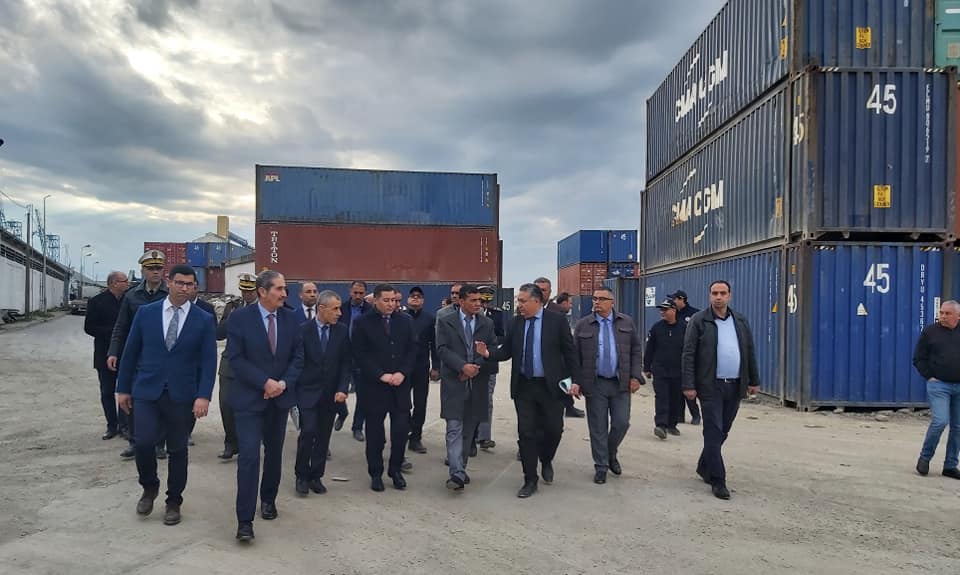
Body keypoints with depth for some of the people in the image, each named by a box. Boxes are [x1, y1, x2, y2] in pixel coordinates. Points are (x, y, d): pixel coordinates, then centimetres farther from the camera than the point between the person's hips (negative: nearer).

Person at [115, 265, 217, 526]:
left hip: (182, 396, 0)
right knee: (143, 442, -11)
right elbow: (130, 352, 8)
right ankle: (150, 487, 19)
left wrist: (204, 396, -14)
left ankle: (173, 502, 25)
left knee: (177, 450, 7)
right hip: (147, 391, 1)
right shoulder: (146, 312, 2)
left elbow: (208, 361, -5)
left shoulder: (204, 320, -2)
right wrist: (123, 388, 8)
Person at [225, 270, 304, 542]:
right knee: (249, 456, -10)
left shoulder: (290, 318, 2)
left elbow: (298, 356, 4)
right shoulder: (240, 318, -8)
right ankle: (245, 519, -3)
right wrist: (265, 382, -18)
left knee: (274, 453, 16)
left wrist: (284, 383, -11)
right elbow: (235, 358, -12)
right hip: (249, 397, -4)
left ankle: (268, 499, 36)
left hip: (281, 396, 4)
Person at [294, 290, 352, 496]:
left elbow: (346, 363, 2)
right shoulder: (303, 330, -6)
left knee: (324, 436, 8)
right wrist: (293, 389, -7)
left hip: (331, 394, 3)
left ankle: (316, 476, 22)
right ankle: (302, 476, 10)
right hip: (308, 391, -3)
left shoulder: (342, 331, 1)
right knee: (308, 432, -9)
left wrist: (342, 389, -8)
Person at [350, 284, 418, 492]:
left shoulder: (405, 321, 6)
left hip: (400, 384, 3)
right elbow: (360, 354, -8)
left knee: (402, 429, 1)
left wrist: (402, 373, -8)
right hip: (373, 386, -2)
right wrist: (381, 375, -13)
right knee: (375, 432, 7)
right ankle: (376, 473, 21)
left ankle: (395, 469, 20)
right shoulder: (363, 323, -3)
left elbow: (412, 349, 5)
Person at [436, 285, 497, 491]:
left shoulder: (487, 323, 9)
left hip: (477, 382, 3)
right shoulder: (446, 322, 1)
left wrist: (476, 366, -11)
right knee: (455, 428, -9)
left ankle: (460, 468, 23)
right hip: (454, 381, -3)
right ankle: (457, 473, -11)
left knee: (469, 428, 10)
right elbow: (442, 349, -7)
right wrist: (463, 366, -18)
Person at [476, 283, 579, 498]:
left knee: (553, 430, 7)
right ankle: (530, 480, 17)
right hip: (523, 386, 2)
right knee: (526, 433, 4)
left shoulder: (557, 321, -5)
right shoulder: (515, 323, 3)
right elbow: (506, 350, 3)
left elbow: (569, 352, -3)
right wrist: (488, 353, -16)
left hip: (550, 386, -2)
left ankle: (546, 461, 38)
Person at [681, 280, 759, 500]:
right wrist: (689, 385, -12)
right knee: (713, 433, -4)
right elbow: (688, 355, -7)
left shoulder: (740, 321, 11)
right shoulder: (699, 320, -4)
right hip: (711, 386, -5)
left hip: (735, 386, 5)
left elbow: (750, 353, 16)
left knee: (722, 432, 13)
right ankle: (718, 480, 2)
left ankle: (704, 467, 31)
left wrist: (754, 381, 12)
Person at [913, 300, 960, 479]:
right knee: (940, 421, -15)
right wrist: (929, 376, -5)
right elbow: (918, 358, 4)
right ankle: (925, 458, 4)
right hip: (938, 385, -3)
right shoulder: (930, 332, 1)